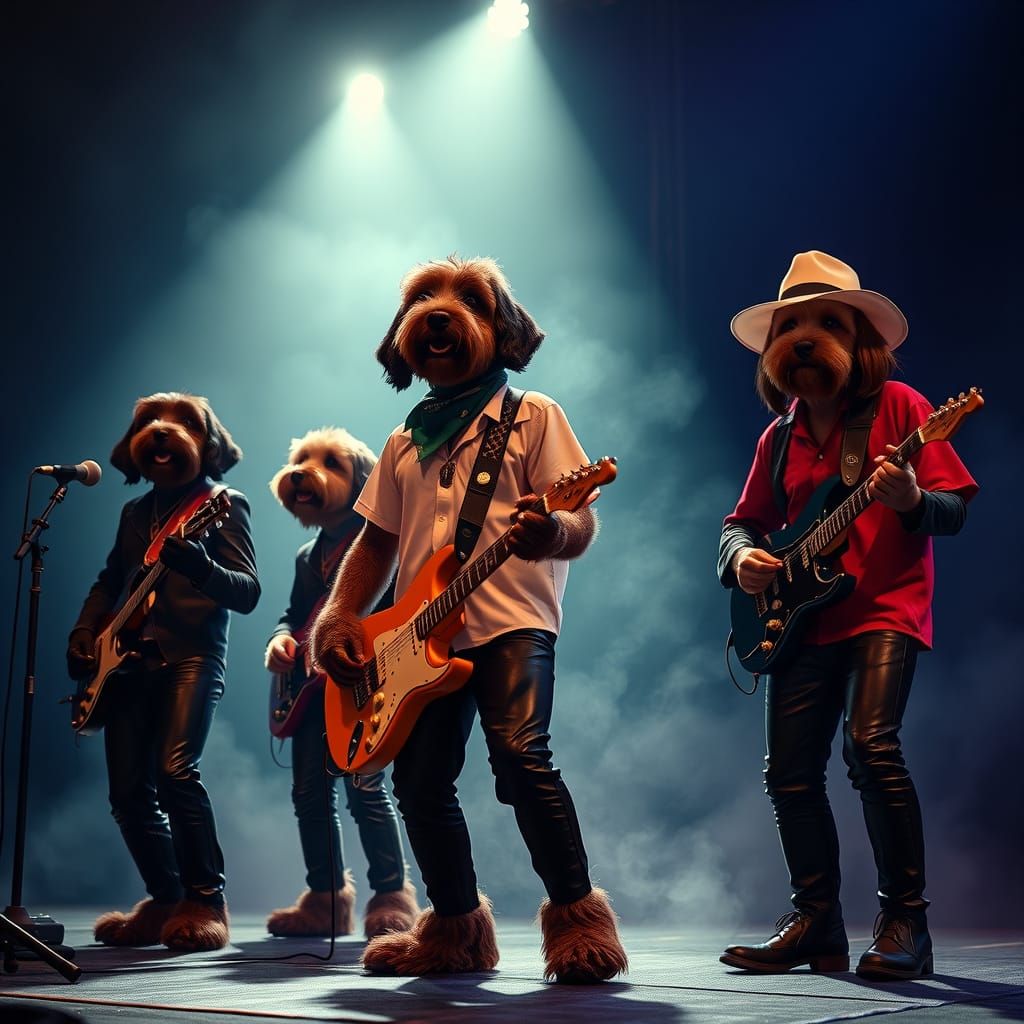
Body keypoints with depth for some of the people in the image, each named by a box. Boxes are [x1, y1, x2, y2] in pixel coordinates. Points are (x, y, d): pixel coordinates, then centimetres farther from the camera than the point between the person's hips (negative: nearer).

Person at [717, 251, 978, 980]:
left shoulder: (895, 405, -1)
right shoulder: (780, 436, 15)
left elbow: (955, 508, -5)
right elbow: (744, 521, 20)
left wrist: (911, 501, -27)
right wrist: (742, 555, -3)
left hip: (886, 607, -6)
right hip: (805, 615, 6)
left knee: (871, 743, -23)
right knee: (790, 770, 1)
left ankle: (906, 924, -11)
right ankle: (817, 925, 14)